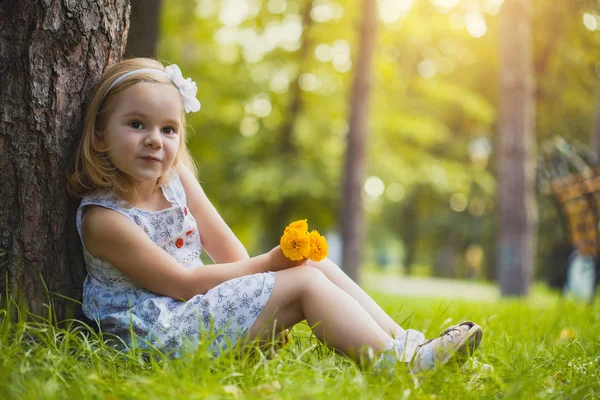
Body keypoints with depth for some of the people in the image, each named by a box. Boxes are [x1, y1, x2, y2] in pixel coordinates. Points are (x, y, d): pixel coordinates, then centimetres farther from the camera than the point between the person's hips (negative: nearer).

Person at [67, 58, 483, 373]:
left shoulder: (176, 178, 6)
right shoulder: (103, 218, -17)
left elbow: (230, 254, 9)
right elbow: (183, 284, -17)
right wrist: (267, 264, -14)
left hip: (200, 302, 8)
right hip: (162, 330, -8)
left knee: (317, 263, -3)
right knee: (304, 282, -18)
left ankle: (403, 341, -4)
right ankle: (398, 363, -24)